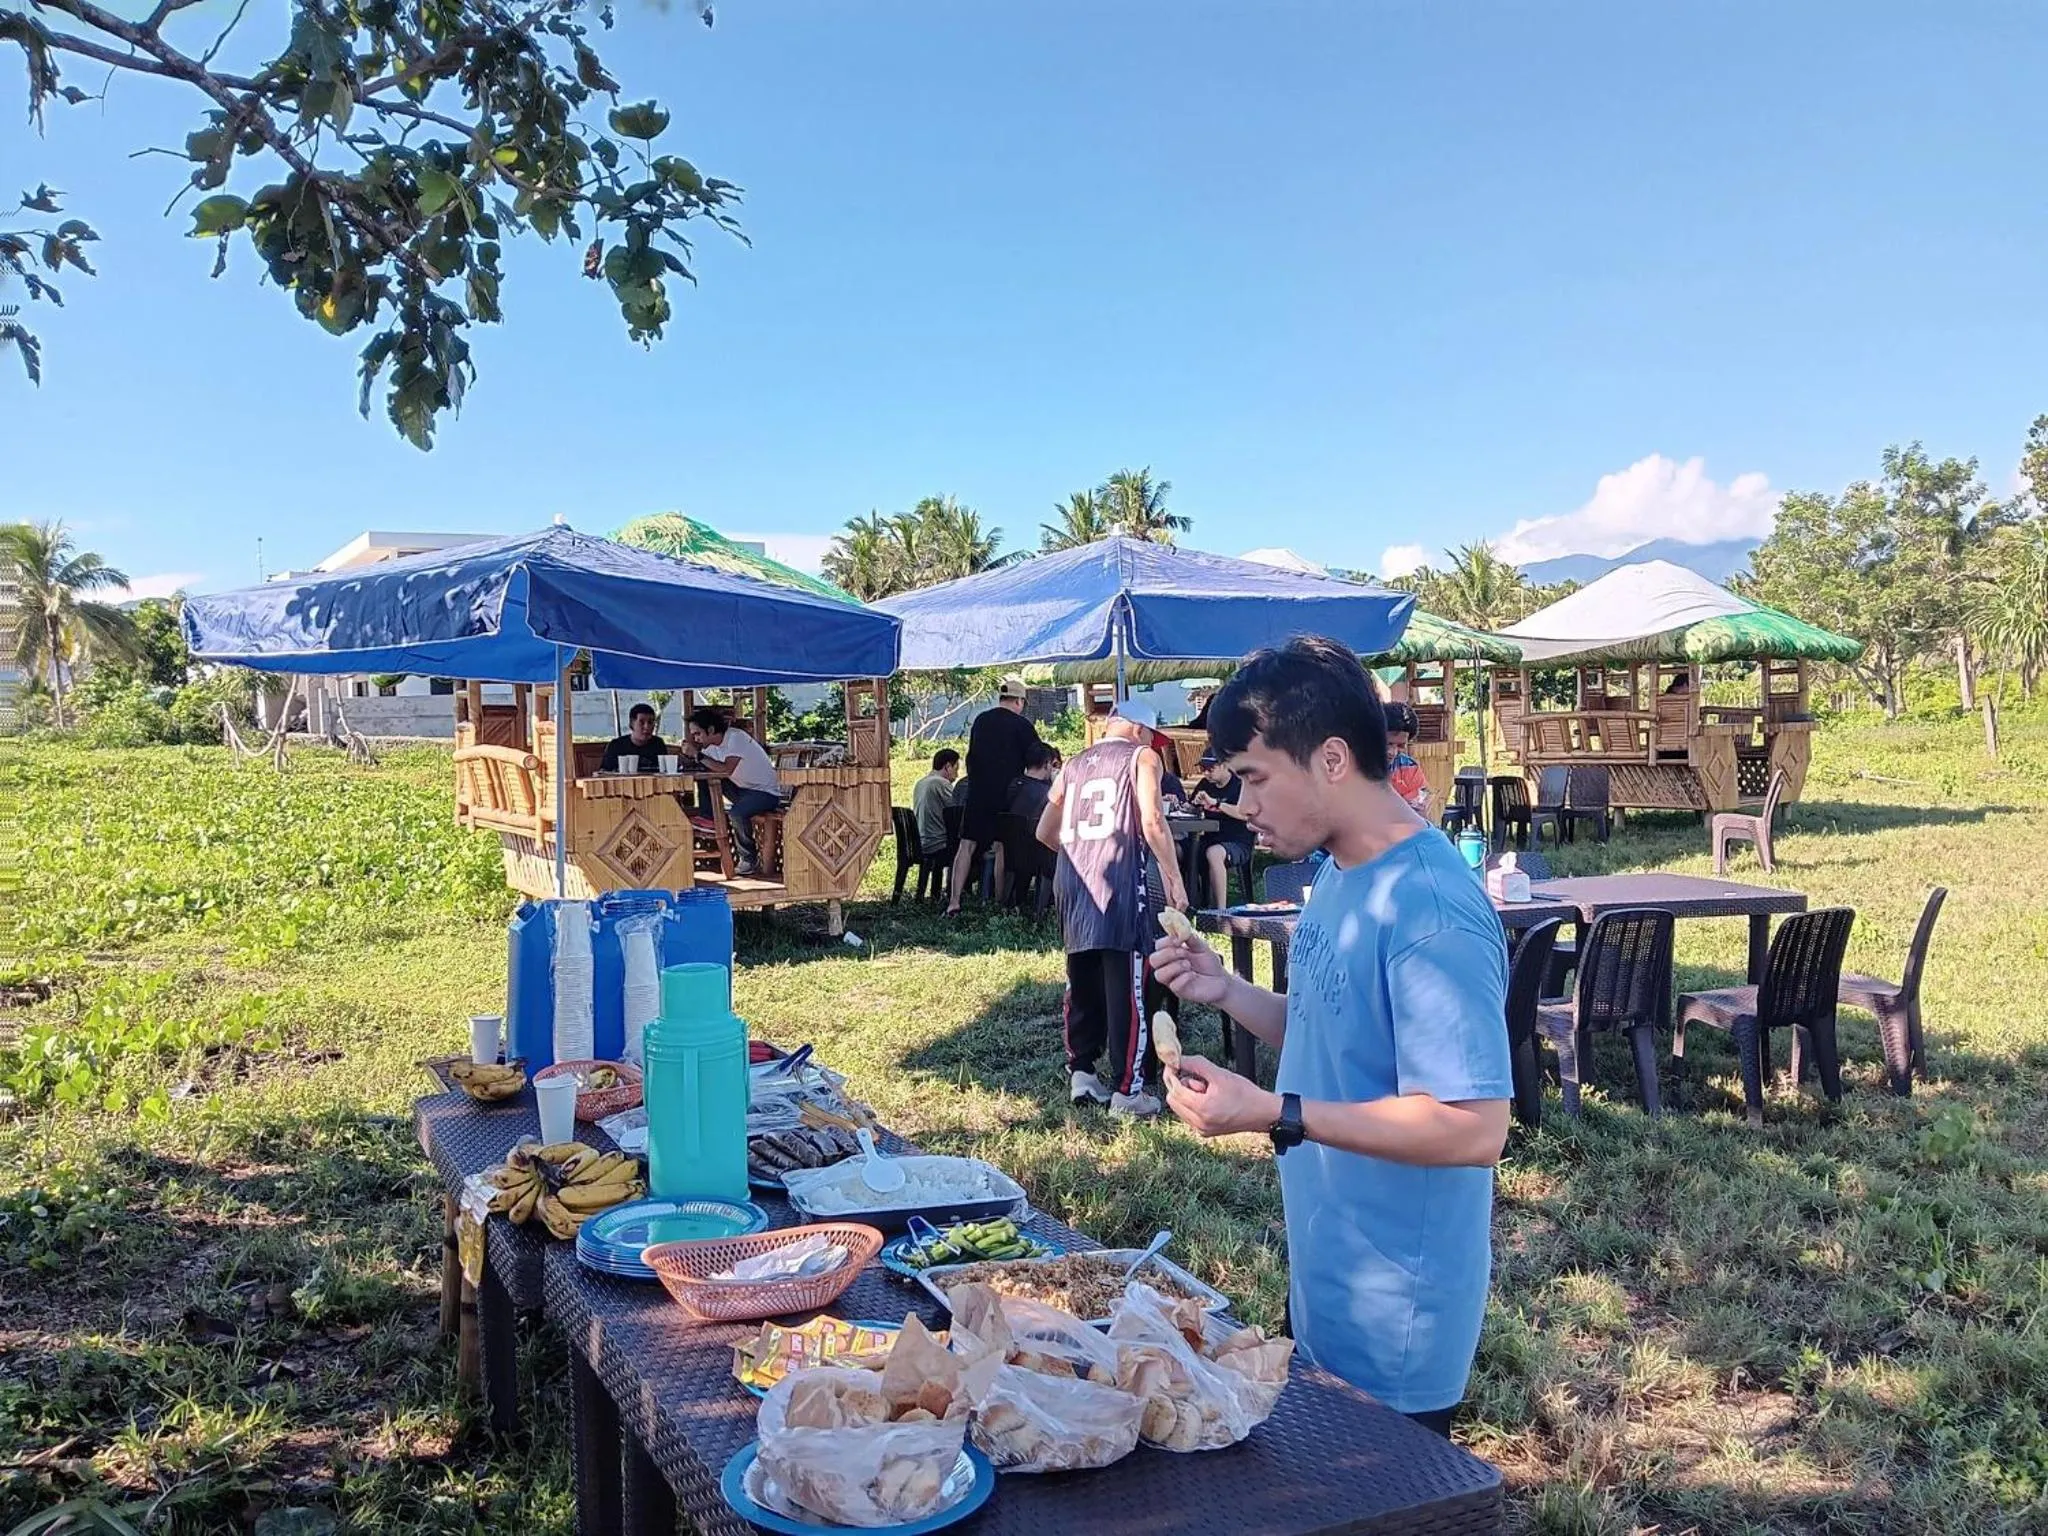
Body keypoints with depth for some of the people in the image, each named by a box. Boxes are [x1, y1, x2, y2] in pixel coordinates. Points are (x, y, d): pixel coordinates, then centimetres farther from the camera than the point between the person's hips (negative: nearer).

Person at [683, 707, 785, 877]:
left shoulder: (735, 737, -22)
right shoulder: (712, 744, 4)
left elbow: (727, 769, -33)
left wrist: (703, 758, -23)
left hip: (767, 791, -8)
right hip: (744, 789, 8)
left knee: (737, 813, -32)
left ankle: (750, 860, -13)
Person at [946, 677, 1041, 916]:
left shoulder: (980, 720, 9)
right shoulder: (1021, 725, -5)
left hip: (976, 792, 4)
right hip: (1005, 795, -3)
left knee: (967, 846, 3)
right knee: (1002, 847, 4)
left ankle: (954, 902, -2)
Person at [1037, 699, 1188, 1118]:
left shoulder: (1074, 765, 19)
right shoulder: (1142, 757, 3)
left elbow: (1045, 832, 23)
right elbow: (1152, 823, -10)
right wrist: (1175, 882, -7)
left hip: (1073, 884, 6)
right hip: (1121, 881, -6)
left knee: (1082, 982, 16)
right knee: (1129, 988, -2)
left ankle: (1081, 1072, 20)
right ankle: (1127, 1090, -1)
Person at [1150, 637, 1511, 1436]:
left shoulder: (1429, 912, -26)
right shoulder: (1340, 874, 3)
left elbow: (1475, 1127, -29)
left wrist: (1273, 1114, -30)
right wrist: (1227, 992, -3)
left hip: (1392, 1320, -9)